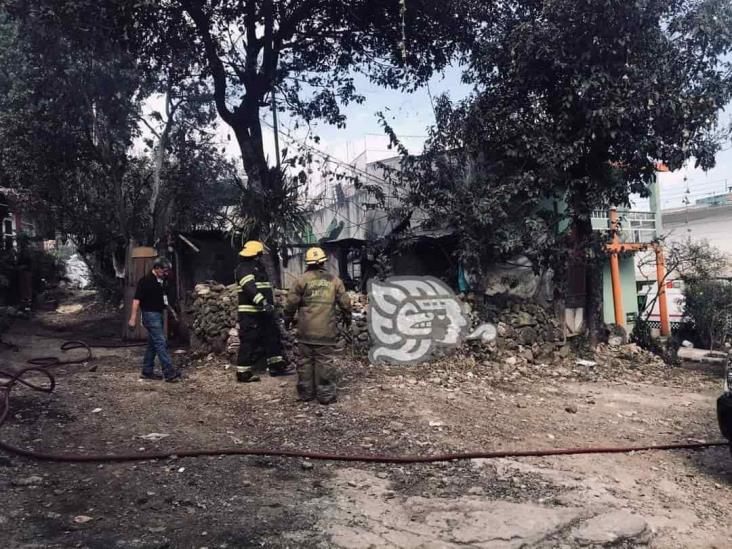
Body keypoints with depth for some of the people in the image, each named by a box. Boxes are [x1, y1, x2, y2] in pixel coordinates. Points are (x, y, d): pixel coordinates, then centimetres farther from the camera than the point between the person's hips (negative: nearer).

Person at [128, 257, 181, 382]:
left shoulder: (163, 281, 11)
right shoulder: (146, 281, -15)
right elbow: (137, 299, -17)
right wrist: (133, 318, -21)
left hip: (159, 314, 9)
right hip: (150, 315, -9)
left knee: (153, 344, 13)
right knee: (161, 343, -11)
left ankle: (147, 371, 21)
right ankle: (169, 373, -12)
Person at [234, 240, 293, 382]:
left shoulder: (258, 268, 19)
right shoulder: (244, 268, -14)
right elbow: (250, 287, -30)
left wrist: (270, 304, 29)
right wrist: (263, 302, -41)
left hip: (262, 311, 10)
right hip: (250, 313, -10)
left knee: (272, 336, 12)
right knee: (249, 341, -6)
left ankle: (276, 365, 20)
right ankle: (243, 373, 1)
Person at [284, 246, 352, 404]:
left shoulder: (302, 280, -1)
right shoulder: (334, 280, 4)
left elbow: (291, 302, 0)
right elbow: (345, 302, 9)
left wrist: (288, 319, 16)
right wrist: (347, 318, 26)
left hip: (306, 330, 0)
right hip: (327, 330, 0)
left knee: (306, 360, 9)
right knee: (324, 361, 3)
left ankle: (305, 392, 16)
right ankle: (325, 394, 5)